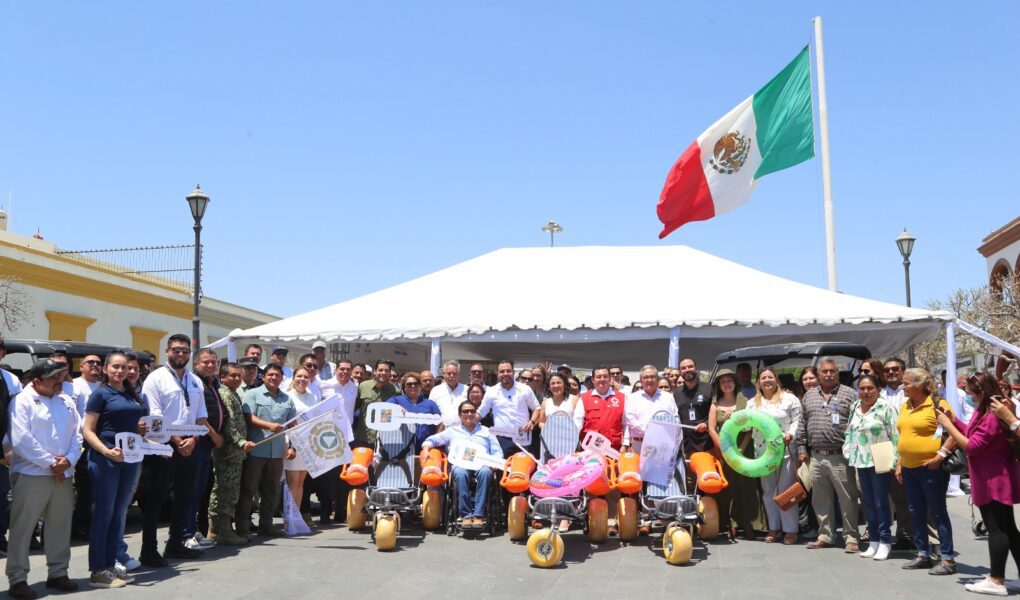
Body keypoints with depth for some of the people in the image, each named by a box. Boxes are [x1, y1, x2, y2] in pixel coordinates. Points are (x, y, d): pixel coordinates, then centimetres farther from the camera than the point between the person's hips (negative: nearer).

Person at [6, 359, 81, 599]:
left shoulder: (67, 402, 13)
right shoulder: (22, 402, -6)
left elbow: (77, 435, 10)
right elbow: (21, 440, -15)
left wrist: (68, 459, -8)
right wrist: (49, 463, -14)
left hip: (63, 475, 6)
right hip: (31, 475, -6)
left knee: (60, 526, 12)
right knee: (22, 528, -1)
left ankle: (57, 573, 23)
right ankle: (17, 579, 8)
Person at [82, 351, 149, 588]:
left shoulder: (133, 395, 13)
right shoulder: (100, 394, -4)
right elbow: (87, 431, -9)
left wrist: (143, 429, 2)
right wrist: (107, 451, -23)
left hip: (130, 458, 6)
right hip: (105, 459, -6)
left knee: (119, 513, 11)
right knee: (104, 513, -1)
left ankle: (111, 566, 20)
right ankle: (98, 571, 6)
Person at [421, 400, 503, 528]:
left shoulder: (486, 431, 28)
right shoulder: (453, 431, 28)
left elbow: (498, 451, 19)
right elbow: (432, 439, 21)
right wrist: (425, 449, -2)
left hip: (482, 464, 0)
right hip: (461, 464, 0)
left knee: (485, 472, -38)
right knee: (460, 473, -38)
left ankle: (479, 515, -40)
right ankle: (466, 515, -37)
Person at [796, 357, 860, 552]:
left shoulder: (849, 395, 0)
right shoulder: (809, 396, 14)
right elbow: (802, 426, 17)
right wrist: (802, 449, 11)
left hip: (840, 457, -4)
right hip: (815, 457, 5)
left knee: (847, 499, 0)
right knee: (821, 500, 11)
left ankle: (852, 538, 8)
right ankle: (825, 535, 22)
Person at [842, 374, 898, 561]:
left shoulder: (885, 408, -9)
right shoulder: (855, 407, 12)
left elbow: (895, 435, -11)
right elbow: (849, 432, 20)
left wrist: (893, 460, -15)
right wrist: (848, 452, 13)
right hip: (861, 461, 6)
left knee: (881, 502, -2)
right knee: (868, 502, 11)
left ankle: (885, 542, 8)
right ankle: (873, 540, 19)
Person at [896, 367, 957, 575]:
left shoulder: (937, 404, -12)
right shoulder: (905, 406, 11)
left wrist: (940, 456, -20)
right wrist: (899, 463, 16)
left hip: (930, 468, -8)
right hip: (909, 468, 8)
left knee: (937, 513, -1)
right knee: (916, 513, 13)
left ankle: (948, 559, 7)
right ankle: (923, 555, 23)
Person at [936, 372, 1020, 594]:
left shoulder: (992, 416, -24)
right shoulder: (987, 411, 11)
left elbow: (971, 446, -21)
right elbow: (973, 434, 18)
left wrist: (947, 425, -16)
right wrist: (953, 420, 7)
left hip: (993, 482, -11)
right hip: (996, 480, 11)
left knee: (996, 529, -6)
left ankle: (996, 581, -1)